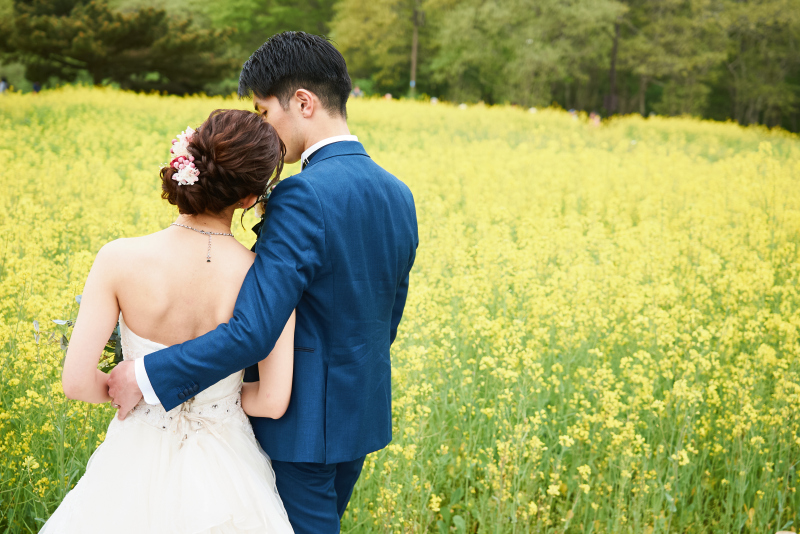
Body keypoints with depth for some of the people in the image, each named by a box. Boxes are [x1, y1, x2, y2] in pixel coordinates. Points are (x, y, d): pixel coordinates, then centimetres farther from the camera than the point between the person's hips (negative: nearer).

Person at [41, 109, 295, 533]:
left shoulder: (120, 260, -21)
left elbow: (78, 382, -17)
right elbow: (274, 402, -17)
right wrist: (221, 393, 3)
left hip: (140, 465, 0)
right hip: (223, 477, 0)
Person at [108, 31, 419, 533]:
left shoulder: (303, 196, -23)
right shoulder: (398, 194, 4)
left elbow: (252, 332, -28)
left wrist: (146, 375, -20)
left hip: (303, 424, -8)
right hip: (363, 417, 8)